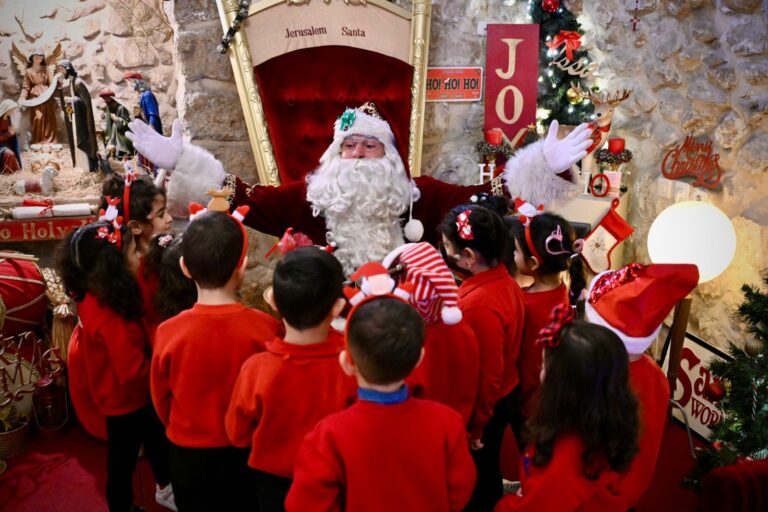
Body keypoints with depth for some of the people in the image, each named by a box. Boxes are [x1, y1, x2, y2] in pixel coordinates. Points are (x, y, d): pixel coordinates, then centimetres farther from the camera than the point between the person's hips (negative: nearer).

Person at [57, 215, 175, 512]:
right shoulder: (111, 317, -36)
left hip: (125, 396, 9)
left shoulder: (94, 297, -8)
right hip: (126, 401, -9)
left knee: (157, 441, 28)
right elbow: (133, 372, -34)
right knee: (122, 465, 14)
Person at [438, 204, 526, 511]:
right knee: (487, 471, 26)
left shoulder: (481, 305, -32)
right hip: (500, 399, 8)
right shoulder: (504, 280, -5)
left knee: (474, 480, 14)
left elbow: (486, 376, -25)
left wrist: (473, 429, -14)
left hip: (482, 410, -8)